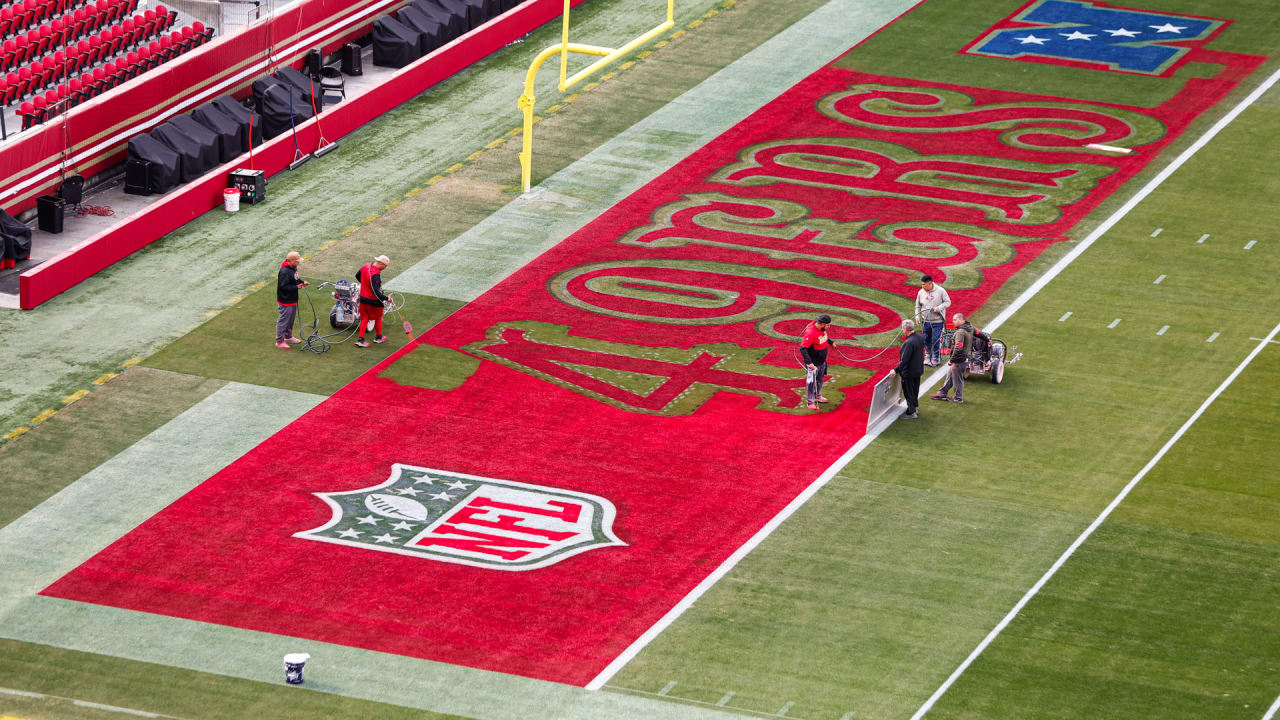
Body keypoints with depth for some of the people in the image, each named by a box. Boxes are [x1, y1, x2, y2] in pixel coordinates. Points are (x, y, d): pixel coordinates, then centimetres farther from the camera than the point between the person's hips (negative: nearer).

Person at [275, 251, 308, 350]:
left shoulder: (293, 268, 2)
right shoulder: (285, 272, -29)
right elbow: (283, 286, -28)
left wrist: (302, 282, 2)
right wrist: (296, 287, -26)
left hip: (293, 299, 10)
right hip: (286, 301, -10)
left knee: (291, 319, 24)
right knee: (283, 320, 3)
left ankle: (288, 336, 41)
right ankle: (279, 341, 14)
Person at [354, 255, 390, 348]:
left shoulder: (365, 266, -3)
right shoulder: (375, 275, -29)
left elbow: (357, 276, 16)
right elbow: (376, 292, -32)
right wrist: (386, 298, -24)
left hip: (363, 298, 7)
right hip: (374, 301, -7)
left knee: (364, 318, 17)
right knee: (378, 318, 17)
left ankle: (360, 339, 13)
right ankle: (378, 337, 34)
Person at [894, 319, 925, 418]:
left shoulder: (909, 342, -30)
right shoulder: (920, 337, -2)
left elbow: (904, 360, -29)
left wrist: (896, 370, -20)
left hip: (909, 372, -9)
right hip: (918, 370, 9)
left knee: (908, 392, 5)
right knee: (915, 391, 21)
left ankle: (911, 412, 13)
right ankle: (914, 408, 34)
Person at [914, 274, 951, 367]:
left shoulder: (940, 291, -9)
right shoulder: (921, 292, 1)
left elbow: (948, 302, -3)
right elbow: (918, 306, 11)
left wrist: (939, 308, -19)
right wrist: (917, 316, -1)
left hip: (937, 321, -4)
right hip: (926, 321, 4)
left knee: (935, 341, -4)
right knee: (926, 340, 9)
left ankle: (935, 359, 8)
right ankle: (928, 357, 24)